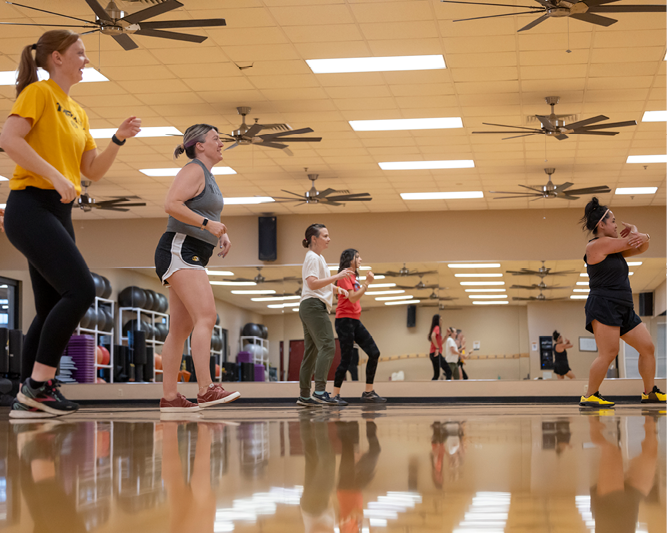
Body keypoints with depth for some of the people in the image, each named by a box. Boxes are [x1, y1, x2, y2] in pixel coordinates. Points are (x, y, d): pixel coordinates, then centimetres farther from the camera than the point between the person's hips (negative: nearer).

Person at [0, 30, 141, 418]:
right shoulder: (39, 92, -3)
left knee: (53, 306, 5)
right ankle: (38, 383, -16)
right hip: (32, 207, -9)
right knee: (81, 289, -20)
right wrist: (55, 176, -22)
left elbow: (93, 171, 19)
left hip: (59, 213, 9)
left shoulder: (78, 112, 21)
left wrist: (119, 140, 5)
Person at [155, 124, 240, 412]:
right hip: (180, 250, -11)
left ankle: (169, 397, 5)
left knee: (181, 328, 6)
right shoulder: (194, 171, -7)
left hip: (191, 258, 11)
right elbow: (172, 204, -21)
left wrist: (220, 234, 15)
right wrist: (207, 224, -22)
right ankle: (206, 389, -29)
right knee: (206, 316, -21)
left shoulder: (206, 175, 23)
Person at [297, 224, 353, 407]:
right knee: (327, 346, -20)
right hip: (314, 305, -11)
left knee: (312, 351, 8)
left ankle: (304, 396, 7)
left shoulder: (319, 258, 23)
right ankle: (320, 392, -29)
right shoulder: (313, 258, -9)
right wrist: (337, 277, -23)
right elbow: (312, 283, -21)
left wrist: (337, 288, 12)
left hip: (309, 309, 11)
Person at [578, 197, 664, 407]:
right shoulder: (598, 245, -9)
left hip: (624, 309, 10)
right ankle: (589, 396, -12)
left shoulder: (614, 247, 21)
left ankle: (650, 393, 18)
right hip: (603, 305, -10)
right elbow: (631, 242, -6)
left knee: (648, 347, 8)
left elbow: (641, 246, 21)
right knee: (608, 353, -19)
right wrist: (634, 232, 16)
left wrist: (643, 238, -2)